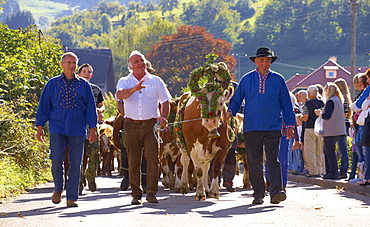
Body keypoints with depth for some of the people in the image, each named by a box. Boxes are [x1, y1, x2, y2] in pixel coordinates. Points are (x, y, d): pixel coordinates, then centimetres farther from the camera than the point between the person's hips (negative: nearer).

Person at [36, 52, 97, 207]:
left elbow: (91, 108, 11)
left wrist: (92, 128, 3)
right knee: (56, 160, -13)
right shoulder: (52, 84, 9)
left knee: (75, 164, -2)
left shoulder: (84, 85, 10)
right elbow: (44, 106, 11)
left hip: (77, 129, 1)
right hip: (57, 128, -1)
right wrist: (40, 127, 5)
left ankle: (72, 198, 5)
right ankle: (58, 189, 12)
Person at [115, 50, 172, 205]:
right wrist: (134, 89, -32)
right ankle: (136, 194, 9)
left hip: (151, 124, 0)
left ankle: (151, 193, -7)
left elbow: (165, 101, 13)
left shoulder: (156, 81, 11)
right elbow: (120, 95, -13)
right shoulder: (124, 82, 9)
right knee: (133, 161, 2)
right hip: (131, 125, 0)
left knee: (153, 157, -10)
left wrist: (163, 118, -4)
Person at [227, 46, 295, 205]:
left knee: (273, 159, -11)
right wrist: (230, 111, -7)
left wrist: (289, 124, 7)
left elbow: (286, 104, 11)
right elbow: (236, 100, 13)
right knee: (254, 161, 3)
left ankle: (276, 192, -15)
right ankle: (258, 194, 10)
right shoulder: (247, 79, 8)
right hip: (251, 127, 1)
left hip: (273, 128, -1)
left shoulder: (278, 80, 7)